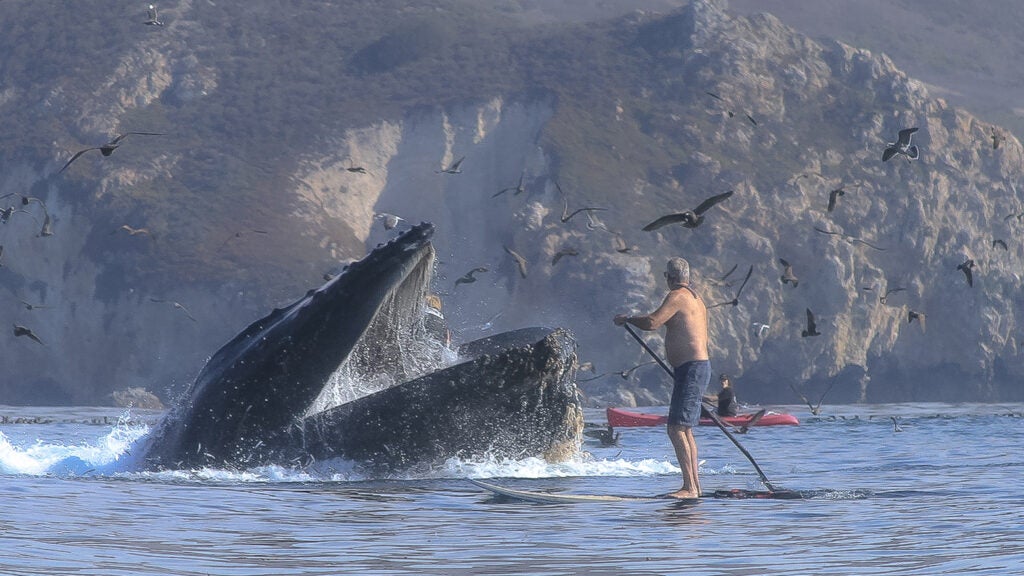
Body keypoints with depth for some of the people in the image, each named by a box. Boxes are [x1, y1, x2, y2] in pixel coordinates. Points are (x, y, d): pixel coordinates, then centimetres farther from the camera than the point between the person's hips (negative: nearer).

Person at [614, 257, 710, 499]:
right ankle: (694, 485, 19)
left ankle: (689, 487, -18)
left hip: (691, 369, -10)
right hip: (701, 364, 10)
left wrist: (627, 319, -6)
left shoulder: (677, 296, -11)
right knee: (685, 430, 16)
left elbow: (652, 322, -23)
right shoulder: (696, 298, 19)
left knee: (677, 429, -13)